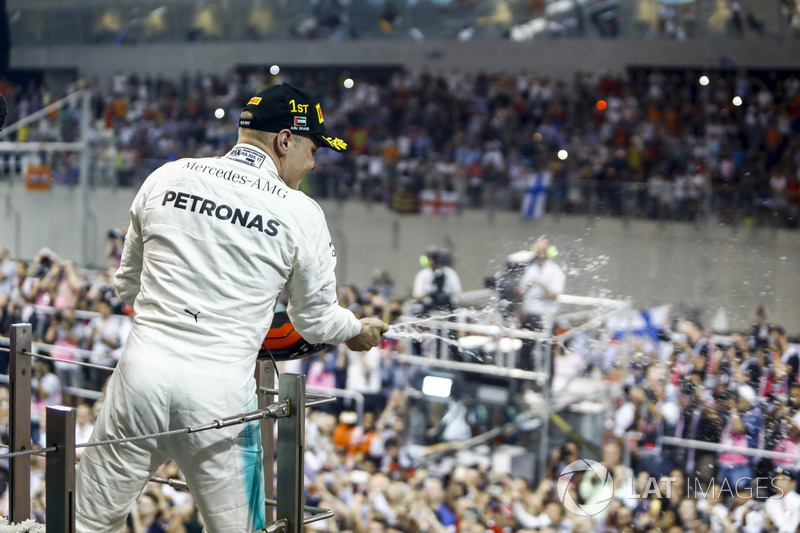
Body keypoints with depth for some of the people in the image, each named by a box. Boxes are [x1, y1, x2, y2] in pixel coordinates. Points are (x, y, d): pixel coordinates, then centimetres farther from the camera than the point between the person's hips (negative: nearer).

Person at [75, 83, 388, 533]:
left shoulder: (166, 179, 7)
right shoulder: (301, 214, -2)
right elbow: (316, 321, 9)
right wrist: (358, 330, 31)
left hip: (143, 369, 3)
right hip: (220, 391, -2)